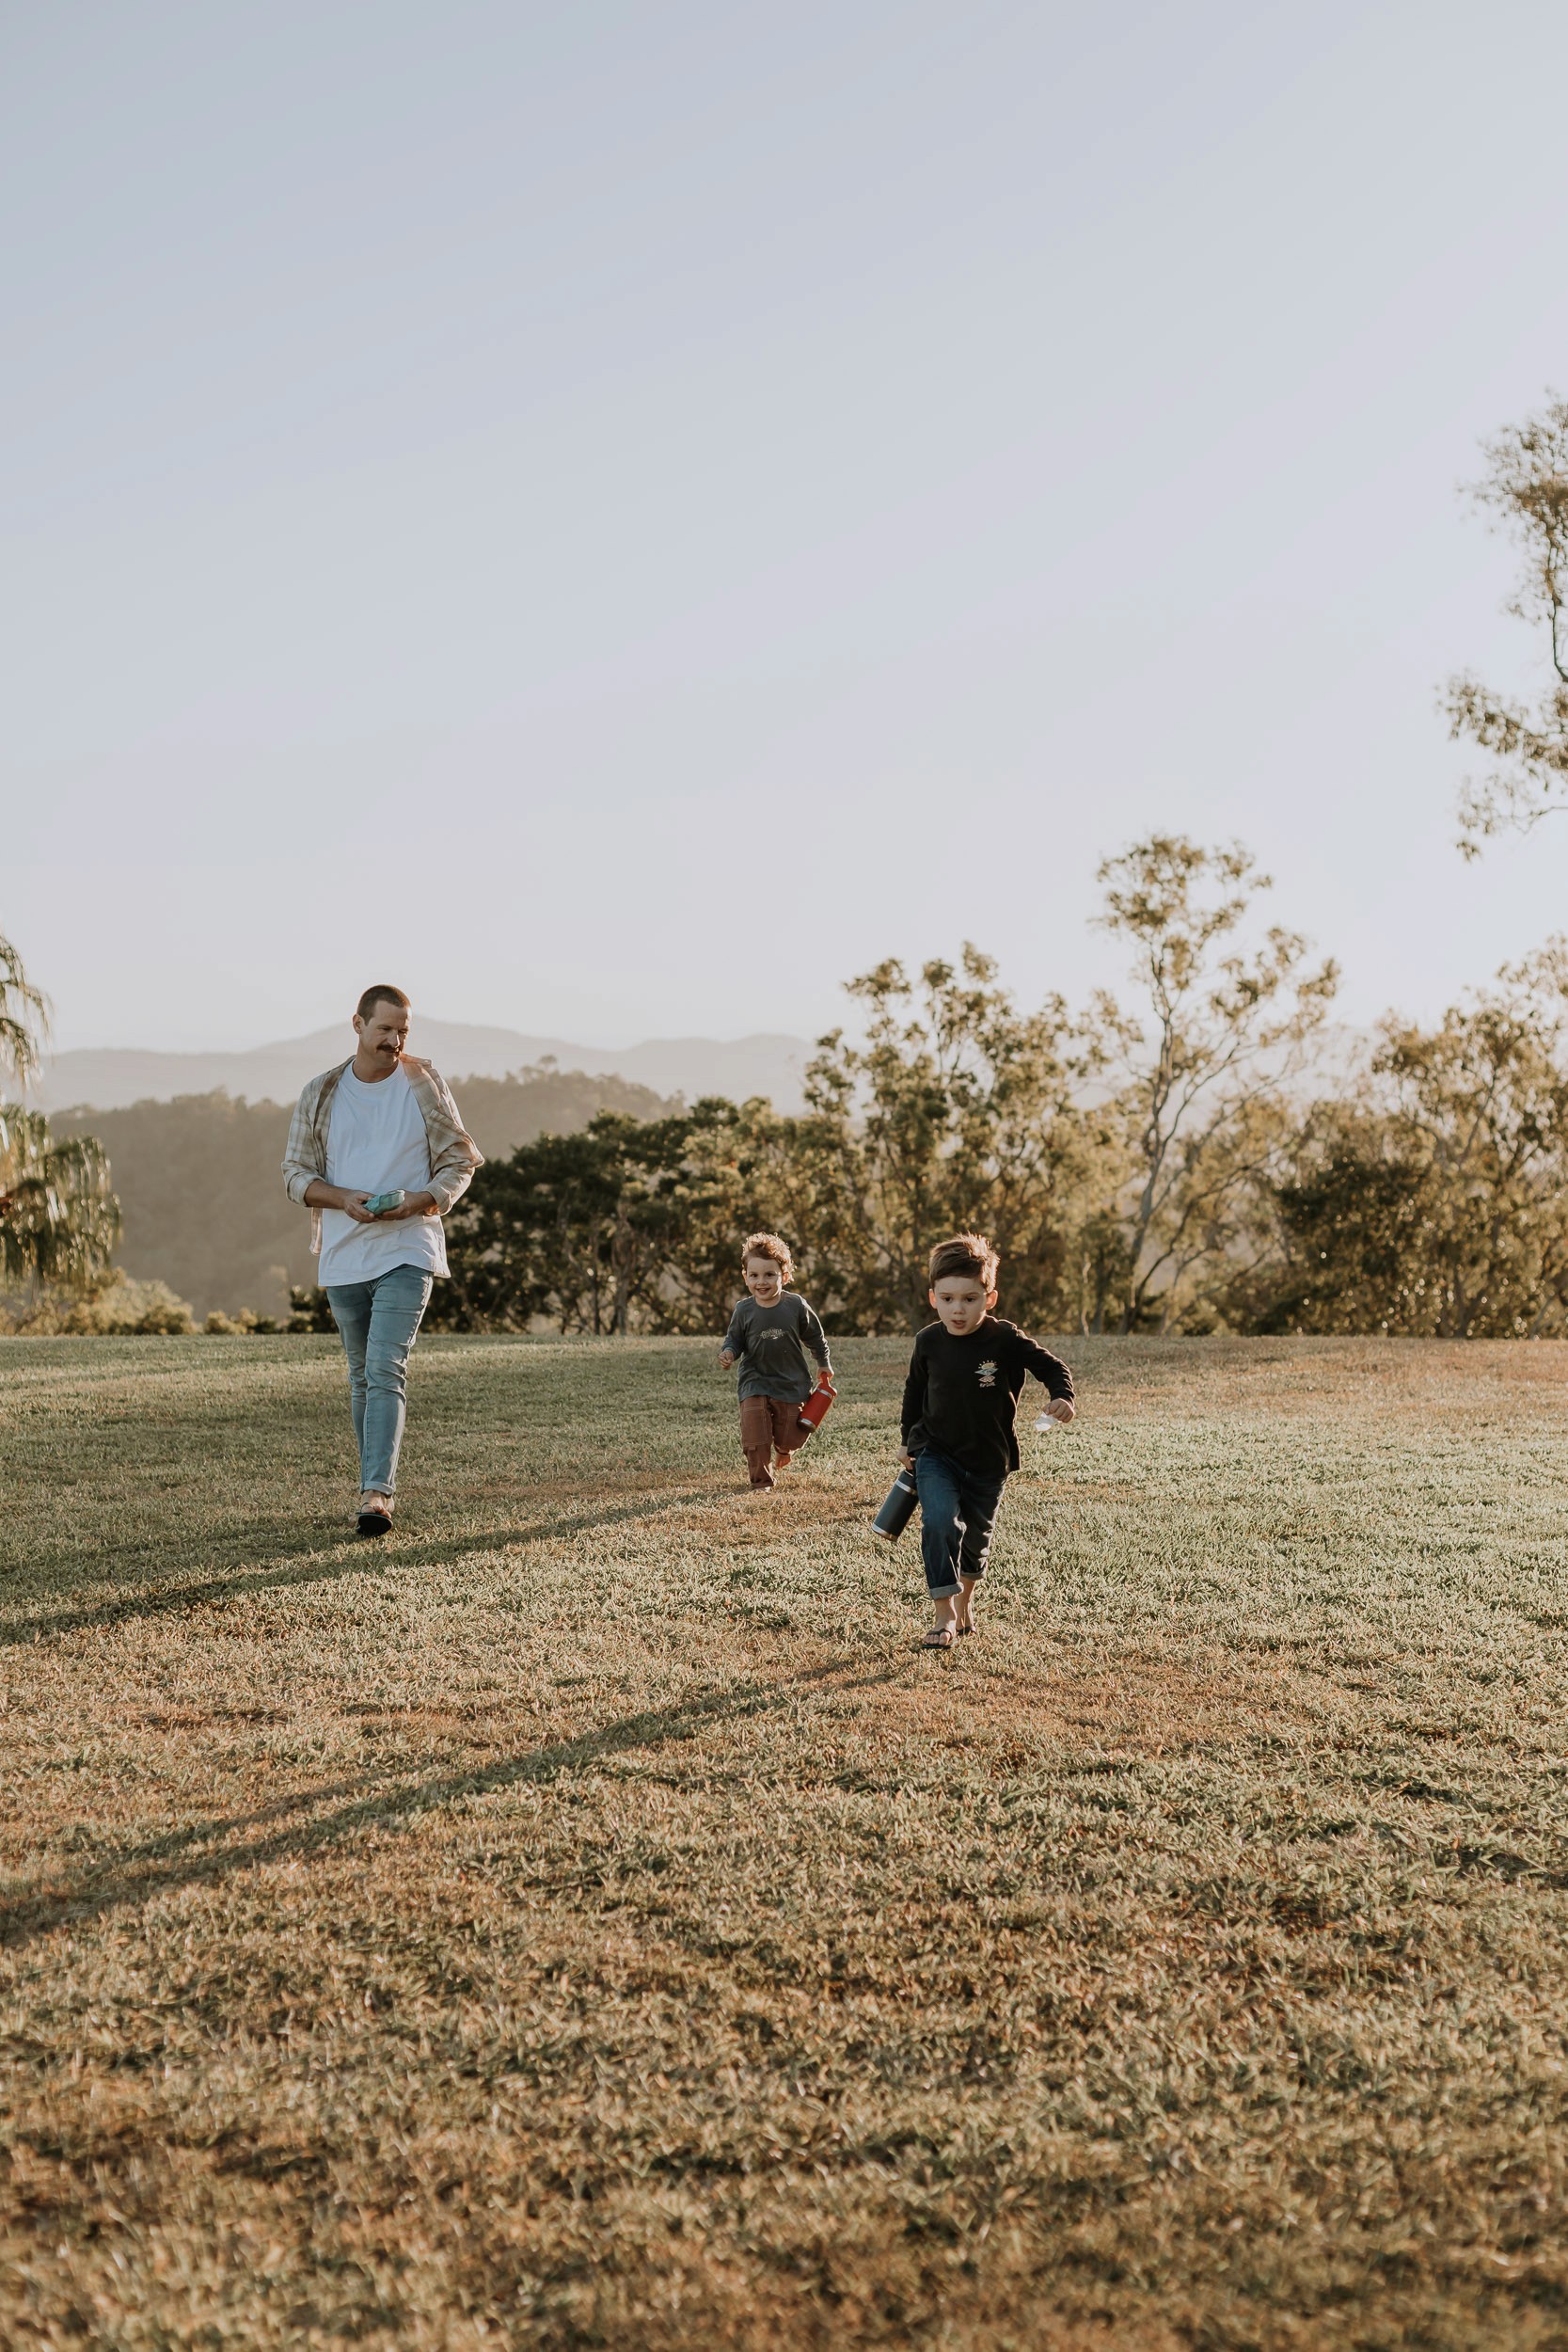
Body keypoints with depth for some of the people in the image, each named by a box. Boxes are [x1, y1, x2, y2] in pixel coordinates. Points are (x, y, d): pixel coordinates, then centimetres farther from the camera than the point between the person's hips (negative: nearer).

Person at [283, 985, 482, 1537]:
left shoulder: (424, 1087, 2)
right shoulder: (321, 1094, 6)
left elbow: (460, 1161, 4)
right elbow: (296, 1171, 6)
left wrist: (420, 1199, -15)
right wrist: (343, 1198, -13)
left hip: (407, 1250, -3)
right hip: (343, 1257, 3)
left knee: (385, 1371, -16)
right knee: (361, 1376, 12)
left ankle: (377, 1492, -23)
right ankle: (374, 1484, 24)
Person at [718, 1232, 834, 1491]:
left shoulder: (796, 1306, -9)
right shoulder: (744, 1310, -8)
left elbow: (814, 1337, 6)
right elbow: (734, 1339, 4)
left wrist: (823, 1364, 16)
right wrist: (728, 1352, -19)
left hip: (792, 1383, 0)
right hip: (755, 1382, 0)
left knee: (790, 1438, 8)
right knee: (755, 1436, -9)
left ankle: (783, 1451, 45)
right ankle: (761, 1481, 10)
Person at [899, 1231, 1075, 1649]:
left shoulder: (1006, 1340, -16)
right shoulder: (929, 1341, -8)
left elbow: (1052, 1367, -8)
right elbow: (914, 1390, 9)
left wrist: (1062, 1397, -28)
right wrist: (909, 1439, 16)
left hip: (989, 1461, 0)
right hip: (936, 1456, 0)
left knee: (976, 1538, 15)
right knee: (940, 1523, -22)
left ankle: (965, 1600, 43)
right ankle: (945, 1614, -16)